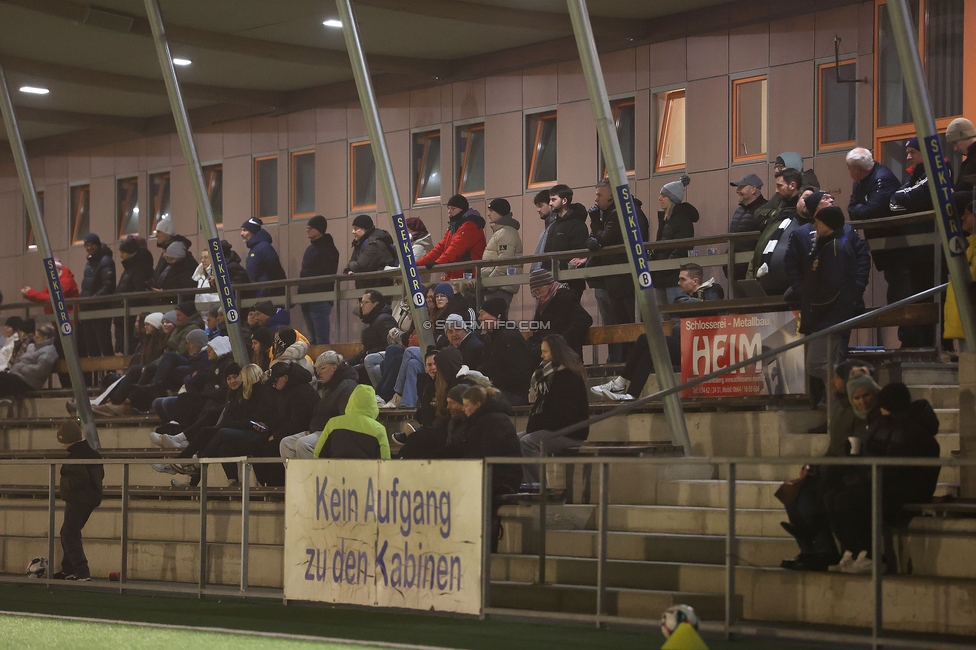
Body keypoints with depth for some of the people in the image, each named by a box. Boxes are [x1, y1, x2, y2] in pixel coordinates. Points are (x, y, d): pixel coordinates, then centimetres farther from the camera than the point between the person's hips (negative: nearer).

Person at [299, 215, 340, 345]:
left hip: (320, 300, -9)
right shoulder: (310, 249, 21)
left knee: (321, 340, -13)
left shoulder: (327, 249, -5)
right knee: (313, 340, 9)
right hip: (307, 302, 9)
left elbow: (328, 275, -14)